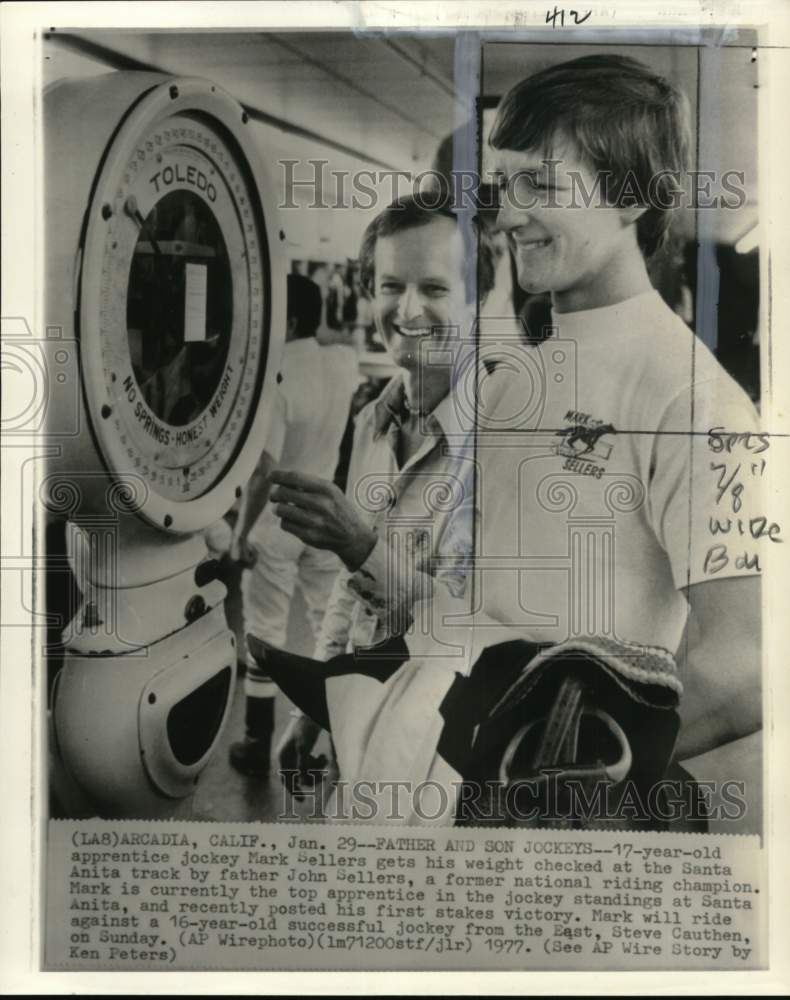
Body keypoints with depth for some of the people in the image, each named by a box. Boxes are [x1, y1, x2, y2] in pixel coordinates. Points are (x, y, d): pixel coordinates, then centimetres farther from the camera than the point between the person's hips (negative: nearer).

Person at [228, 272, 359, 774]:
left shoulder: (274, 382, -23)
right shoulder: (345, 362, -4)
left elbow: (264, 472, -23)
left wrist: (242, 532, -13)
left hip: (276, 525, -6)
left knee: (265, 632, 6)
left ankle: (259, 745, 16)